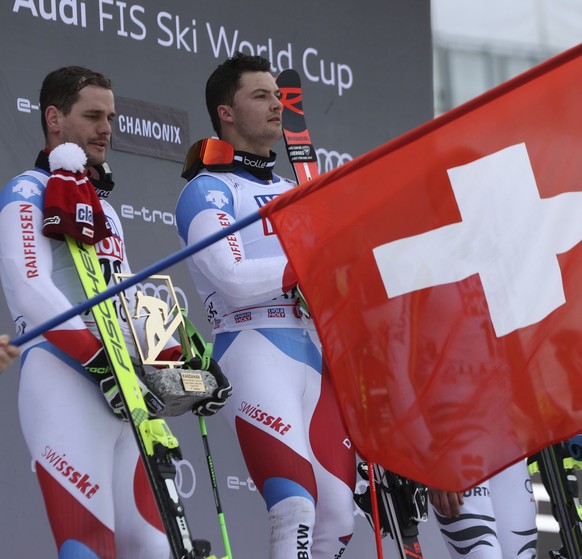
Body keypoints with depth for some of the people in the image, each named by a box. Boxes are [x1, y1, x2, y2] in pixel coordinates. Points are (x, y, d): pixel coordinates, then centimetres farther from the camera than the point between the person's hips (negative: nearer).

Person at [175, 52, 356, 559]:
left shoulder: (294, 193, 26)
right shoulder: (208, 190, 2)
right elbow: (233, 281, -13)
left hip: (316, 356, 8)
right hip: (255, 350, -7)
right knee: (297, 510, -21)